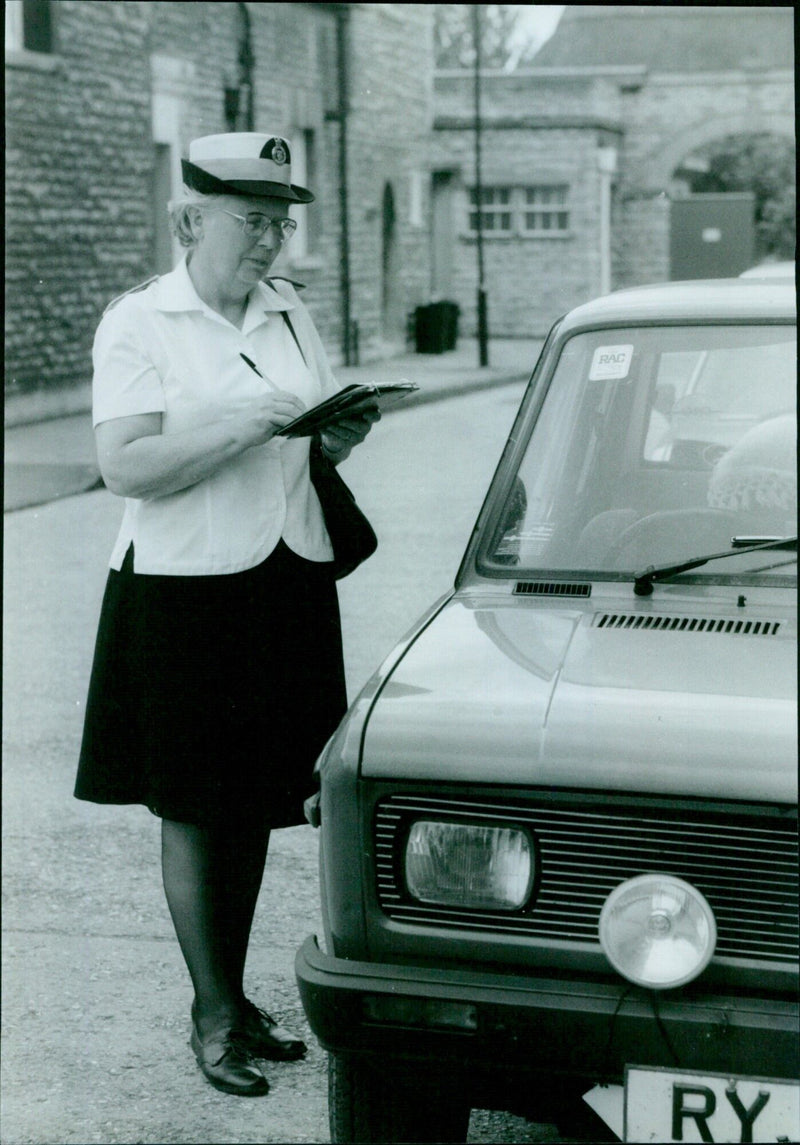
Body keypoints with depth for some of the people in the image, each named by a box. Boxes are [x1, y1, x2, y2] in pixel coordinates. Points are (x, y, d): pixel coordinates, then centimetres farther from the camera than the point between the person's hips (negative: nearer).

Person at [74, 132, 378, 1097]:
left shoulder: (292, 314, 11)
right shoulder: (138, 323, -6)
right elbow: (126, 468, -16)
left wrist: (337, 437, -3)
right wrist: (244, 425, -23)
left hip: (287, 583, 5)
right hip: (183, 587, -5)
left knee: (255, 802, 10)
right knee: (192, 809, 0)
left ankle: (234, 999, 22)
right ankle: (213, 1016, 10)